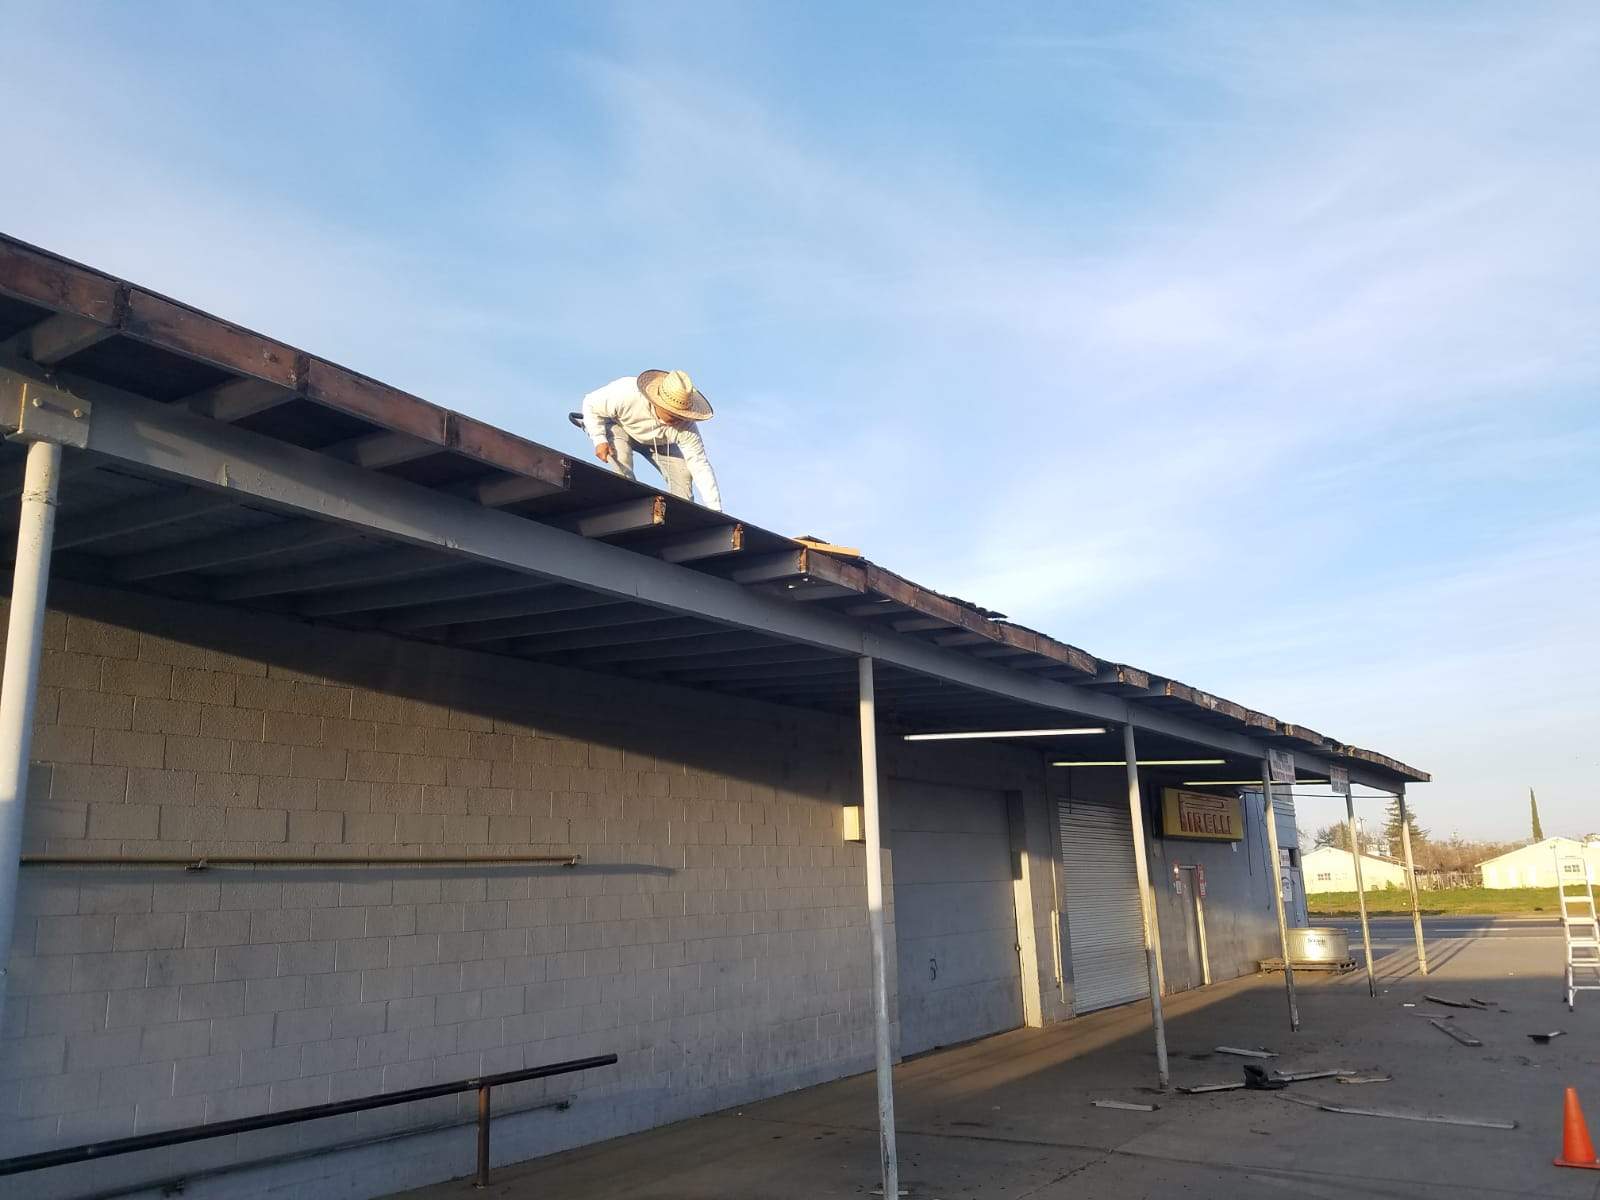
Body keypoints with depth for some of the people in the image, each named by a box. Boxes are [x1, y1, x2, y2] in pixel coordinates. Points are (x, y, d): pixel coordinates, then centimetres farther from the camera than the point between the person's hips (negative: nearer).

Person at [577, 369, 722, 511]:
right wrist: (599, 440, -35)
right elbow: (591, 404, -24)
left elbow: (700, 466, -30)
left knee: (682, 473, -15)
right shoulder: (626, 394, -42)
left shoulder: (686, 425, -34)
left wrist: (716, 511, -34)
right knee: (621, 457, -34)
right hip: (615, 424, -2)